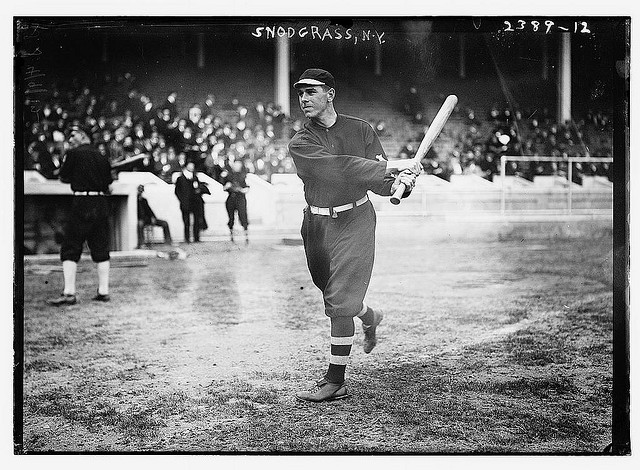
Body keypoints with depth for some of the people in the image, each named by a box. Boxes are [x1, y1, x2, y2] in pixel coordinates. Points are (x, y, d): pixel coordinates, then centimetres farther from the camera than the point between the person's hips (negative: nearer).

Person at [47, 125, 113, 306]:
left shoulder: (73, 154, -3)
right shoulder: (102, 157, 12)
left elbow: (63, 177, 5)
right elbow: (108, 183, 12)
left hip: (82, 204, -5)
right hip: (102, 205, 5)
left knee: (70, 249, -1)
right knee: (101, 249, 10)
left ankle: (69, 293, -7)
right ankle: (103, 291, 11)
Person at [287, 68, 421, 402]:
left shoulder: (361, 130, 1)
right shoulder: (300, 143, -5)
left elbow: (379, 183, -5)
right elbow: (339, 167, -22)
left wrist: (401, 182, -29)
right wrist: (393, 166, -29)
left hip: (354, 221, -2)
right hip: (317, 225, 2)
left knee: (340, 302, -8)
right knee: (334, 295, 16)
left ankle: (335, 382, -2)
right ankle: (369, 317, 51)